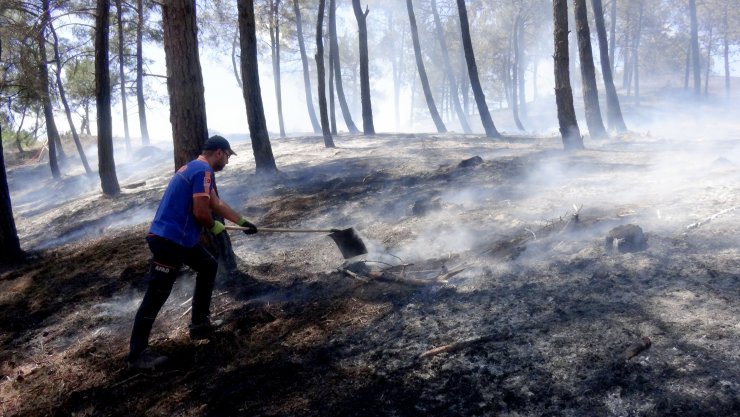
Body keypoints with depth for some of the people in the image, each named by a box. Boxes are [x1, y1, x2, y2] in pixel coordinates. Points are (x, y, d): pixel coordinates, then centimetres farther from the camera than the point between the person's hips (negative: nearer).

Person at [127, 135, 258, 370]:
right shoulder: (203, 170, -14)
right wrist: (215, 227, 0)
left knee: (208, 266, 23)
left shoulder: (196, 168, 18)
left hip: (179, 237, 11)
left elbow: (217, 205, 27)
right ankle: (137, 354, 1)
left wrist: (242, 222, 33)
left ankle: (199, 322, 28)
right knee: (156, 296, -6)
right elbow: (201, 212, -21)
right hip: (169, 240, -11)